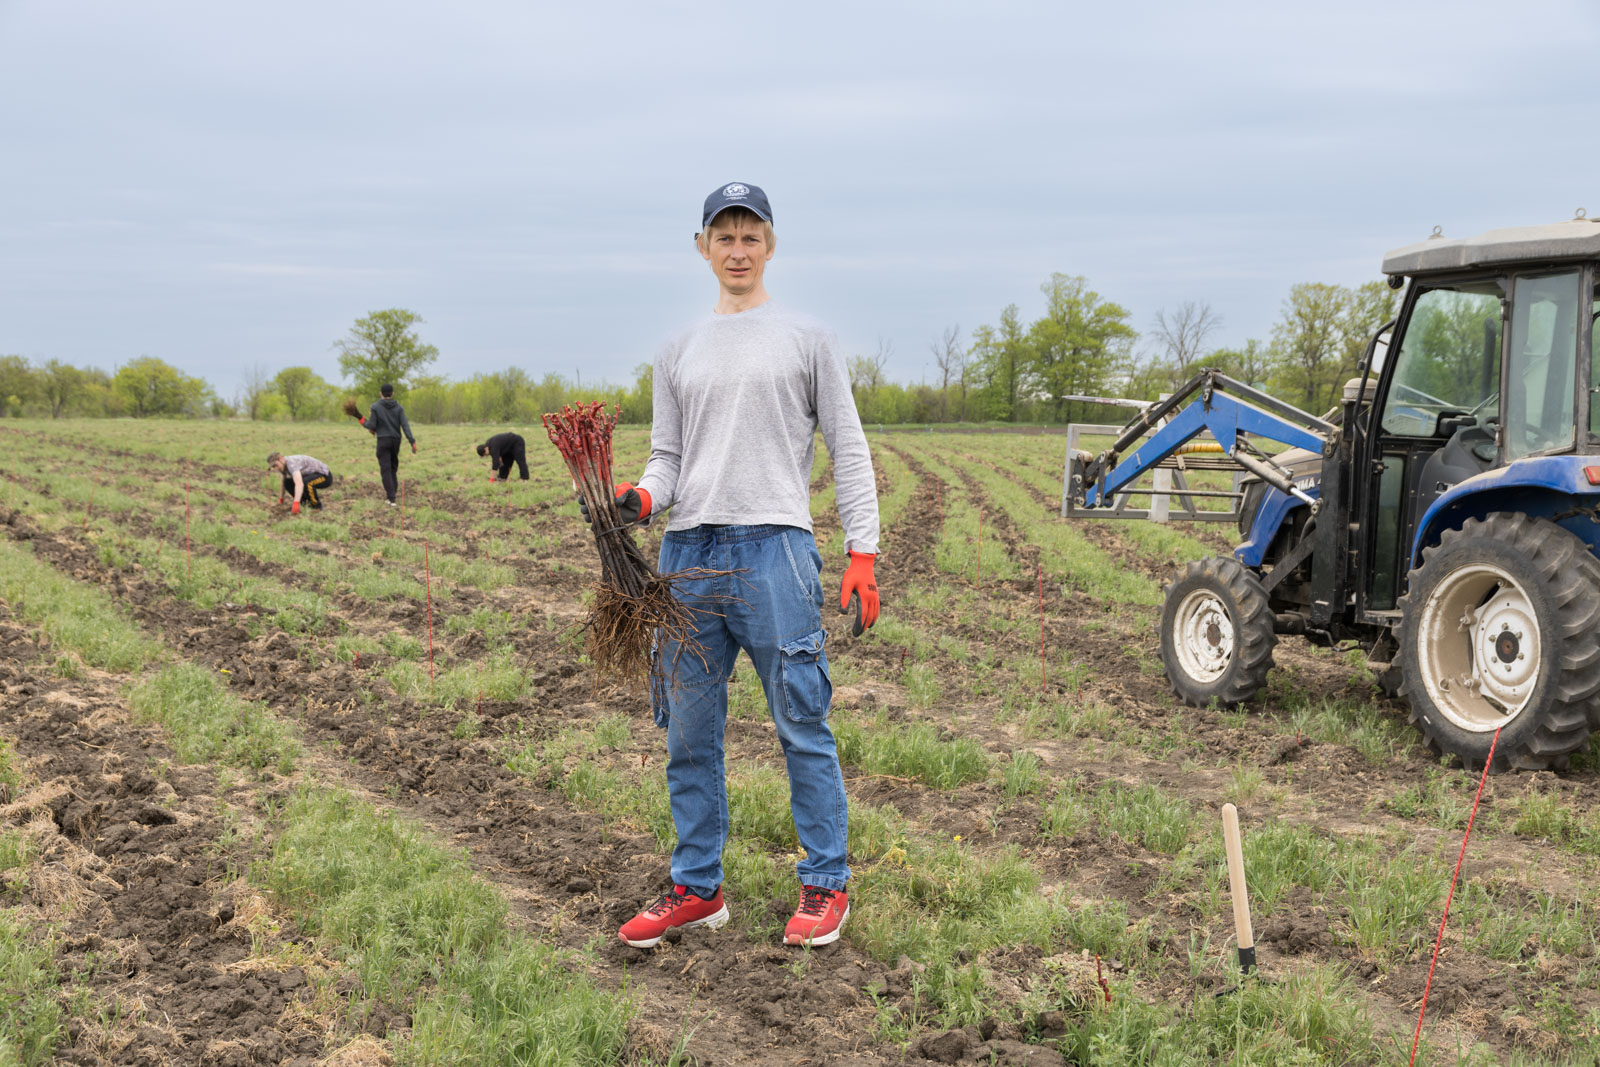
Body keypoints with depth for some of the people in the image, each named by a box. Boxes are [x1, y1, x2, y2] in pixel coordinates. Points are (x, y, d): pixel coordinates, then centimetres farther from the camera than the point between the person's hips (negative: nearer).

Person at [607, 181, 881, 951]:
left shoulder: (808, 339, 8)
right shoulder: (677, 354, 19)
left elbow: (848, 451, 5)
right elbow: (668, 457, 17)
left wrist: (863, 554, -4)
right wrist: (641, 497, -6)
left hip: (773, 546, -4)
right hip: (687, 550, 5)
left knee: (802, 725, -3)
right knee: (689, 734, 8)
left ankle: (826, 886, 7)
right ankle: (697, 889, 18)